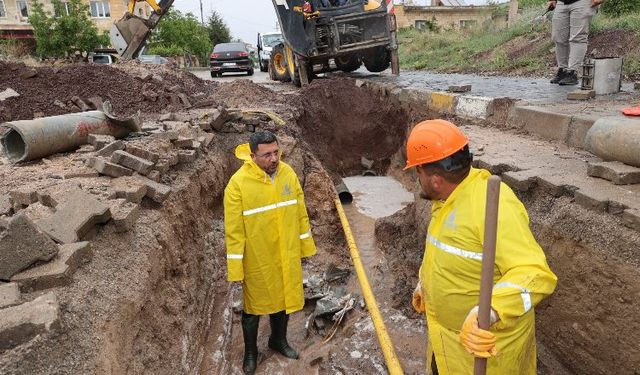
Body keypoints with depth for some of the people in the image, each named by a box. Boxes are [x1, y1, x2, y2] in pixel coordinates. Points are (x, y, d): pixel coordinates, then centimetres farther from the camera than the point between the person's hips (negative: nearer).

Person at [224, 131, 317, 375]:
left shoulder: (288, 174, -6)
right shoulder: (238, 183, -20)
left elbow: (300, 213, 4)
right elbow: (233, 230, -16)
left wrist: (305, 246, 9)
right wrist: (234, 270, -13)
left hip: (287, 256, 4)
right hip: (257, 260, -4)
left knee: (284, 298, 22)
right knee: (253, 306, 15)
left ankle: (279, 340, 48)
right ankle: (250, 351, 39)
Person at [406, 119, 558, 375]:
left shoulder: (493, 206, -30)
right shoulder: (448, 199, 1)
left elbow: (536, 274, -36)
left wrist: (490, 312, -49)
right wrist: (425, 285, 25)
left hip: (487, 338, -8)